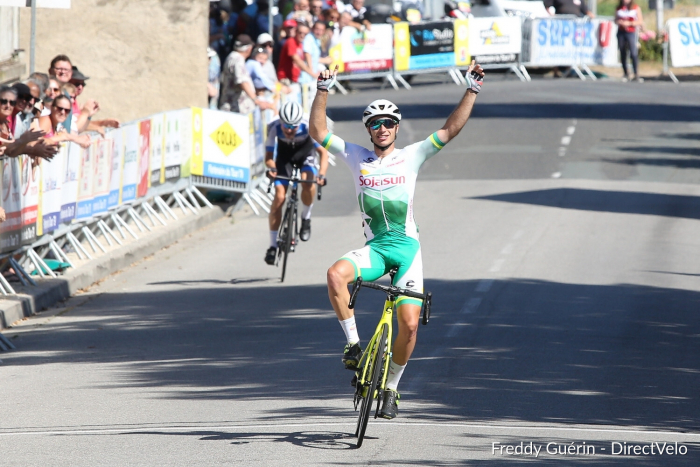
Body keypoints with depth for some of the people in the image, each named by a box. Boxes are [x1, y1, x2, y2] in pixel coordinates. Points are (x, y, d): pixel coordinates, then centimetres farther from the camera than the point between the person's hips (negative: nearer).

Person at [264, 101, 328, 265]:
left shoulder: (308, 127, -35)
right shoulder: (275, 128, -32)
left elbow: (323, 152, -32)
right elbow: (268, 156, -24)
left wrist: (321, 174, -47)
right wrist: (271, 167, -46)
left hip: (305, 154, -1)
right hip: (285, 156, 1)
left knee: (308, 182, -31)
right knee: (279, 197, -11)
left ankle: (306, 217, -2)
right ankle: (273, 245, -2)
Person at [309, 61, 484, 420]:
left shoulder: (412, 156, 3)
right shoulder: (356, 157, 6)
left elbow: (450, 130, -1)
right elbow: (318, 132, 3)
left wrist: (472, 90, -8)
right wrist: (323, 91, -6)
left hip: (407, 247, -1)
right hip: (374, 248, 1)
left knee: (409, 324, -11)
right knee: (335, 274, -31)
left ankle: (391, 387, 10)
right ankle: (353, 344, -17)